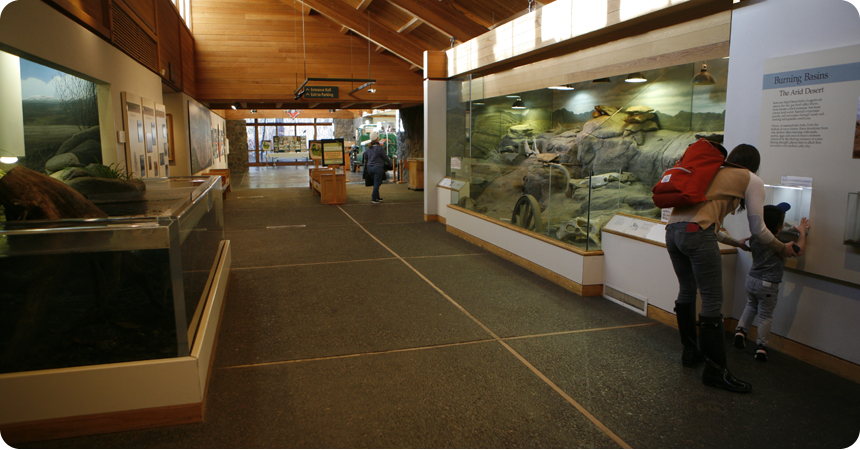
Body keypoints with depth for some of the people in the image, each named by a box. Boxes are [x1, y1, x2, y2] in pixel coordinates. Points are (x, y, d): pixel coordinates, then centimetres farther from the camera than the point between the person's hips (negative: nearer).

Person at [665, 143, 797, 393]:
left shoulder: (712, 173, 33)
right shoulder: (751, 180, 13)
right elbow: (758, 229, 14)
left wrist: (734, 242, 50)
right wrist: (783, 249, 32)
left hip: (672, 230, 8)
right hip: (697, 234, -8)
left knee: (687, 292, 21)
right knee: (712, 301, -1)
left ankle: (690, 352, 34)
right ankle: (715, 371, 5)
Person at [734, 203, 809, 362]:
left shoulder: (754, 239, -3)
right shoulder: (781, 244, -18)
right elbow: (800, 250, 1)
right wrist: (802, 231, 10)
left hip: (751, 279, 5)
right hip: (768, 285, -5)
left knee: (751, 307, 26)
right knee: (765, 316, 4)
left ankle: (741, 329, 17)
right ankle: (761, 346, 8)